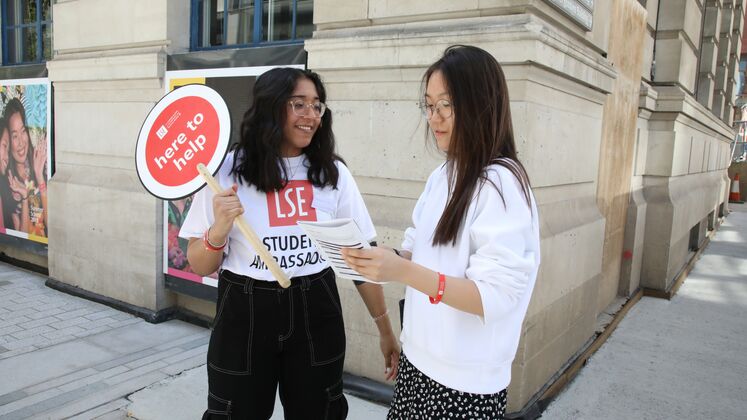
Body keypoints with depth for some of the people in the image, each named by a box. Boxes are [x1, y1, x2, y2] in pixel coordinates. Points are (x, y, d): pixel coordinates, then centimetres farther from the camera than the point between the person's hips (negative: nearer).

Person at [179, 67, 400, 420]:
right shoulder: (227, 171, -6)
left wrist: (385, 328, 5)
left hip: (316, 313, 2)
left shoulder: (333, 173, 0)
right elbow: (200, 267, -1)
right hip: (245, 314, -1)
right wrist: (218, 230, -22)